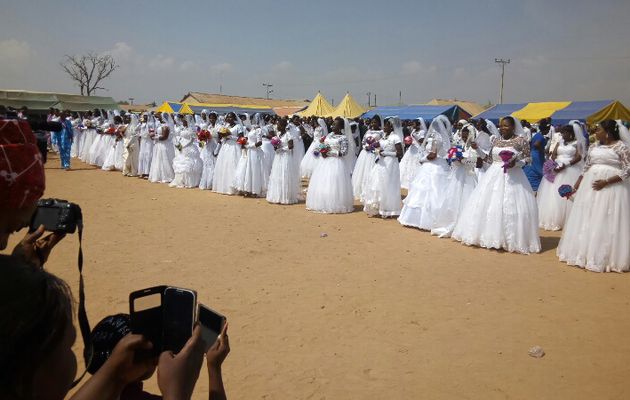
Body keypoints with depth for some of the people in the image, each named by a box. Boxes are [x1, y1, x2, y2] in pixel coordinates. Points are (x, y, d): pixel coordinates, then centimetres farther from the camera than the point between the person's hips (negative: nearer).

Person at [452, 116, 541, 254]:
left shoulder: (521, 141, -4)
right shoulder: (496, 141, 10)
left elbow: (528, 158, -2)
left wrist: (516, 163, -19)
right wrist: (477, 150, 4)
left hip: (513, 177, -5)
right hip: (494, 176, 5)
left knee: (511, 208, -6)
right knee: (488, 205, 4)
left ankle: (512, 240, 5)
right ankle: (491, 236, 15)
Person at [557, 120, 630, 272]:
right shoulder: (593, 147, 11)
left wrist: (606, 182, -19)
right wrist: (574, 187, 12)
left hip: (612, 187, -6)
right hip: (590, 186, 6)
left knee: (607, 222, -4)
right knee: (586, 220, 9)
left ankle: (605, 258, 6)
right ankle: (586, 253, 21)